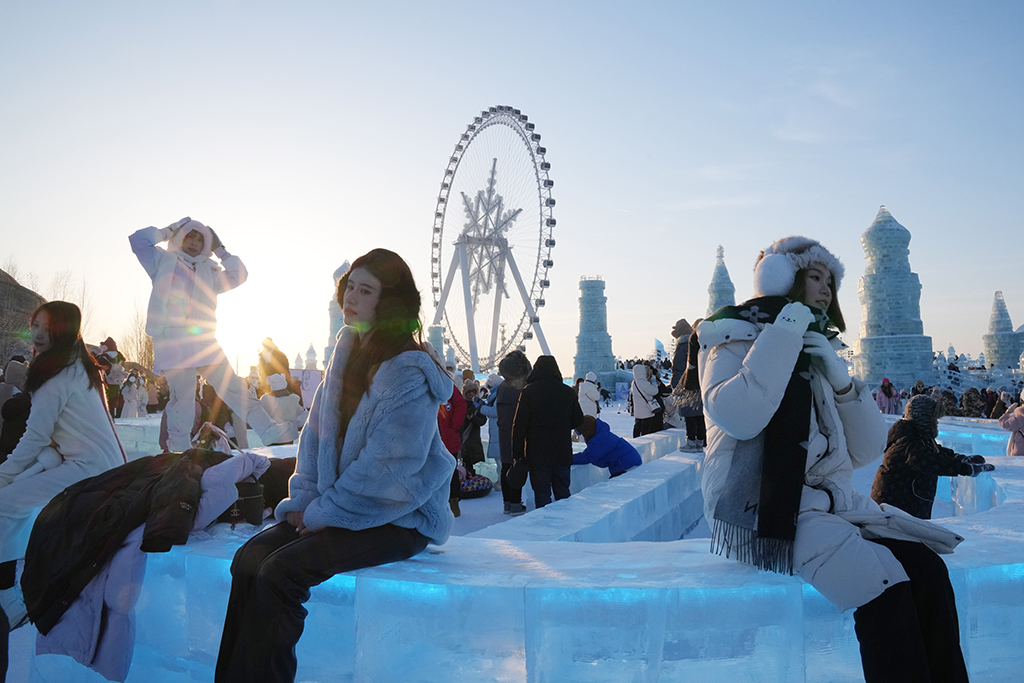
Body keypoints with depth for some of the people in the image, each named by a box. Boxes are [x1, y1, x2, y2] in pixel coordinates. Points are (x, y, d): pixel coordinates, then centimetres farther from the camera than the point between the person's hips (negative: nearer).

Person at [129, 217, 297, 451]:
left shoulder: (209, 272, 22)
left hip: (204, 342, 4)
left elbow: (238, 275, 16)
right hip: (173, 342, -4)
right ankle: (178, 452, 6)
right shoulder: (164, 262, 12)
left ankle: (268, 430, -5)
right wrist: (169, 231, 11)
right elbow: (139, 239, 3)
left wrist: (219, 249, 14)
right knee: (182, 399, -5)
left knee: (234, 388, -1)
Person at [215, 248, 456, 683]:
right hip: (335, 508, 7)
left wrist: (321, 513, -13)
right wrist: (304, 499, 0)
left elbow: (388, 472, -21)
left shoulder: (408, 374, -18)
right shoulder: (347, 352, 8)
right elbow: (316, 434, 11)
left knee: (281, 571, -23)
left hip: (397, 519, -7)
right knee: (250, 558, -10)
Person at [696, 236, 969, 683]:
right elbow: (738, 417, -24)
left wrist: (837, 375, -3)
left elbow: (864, 452, 11)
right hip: (762, 510, -7)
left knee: (926, 567, -15)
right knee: (885, 585, -24)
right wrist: (786, 331, -17)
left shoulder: (815, 354, 20)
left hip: (825, 505, 7)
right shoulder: (734, 337, 0)